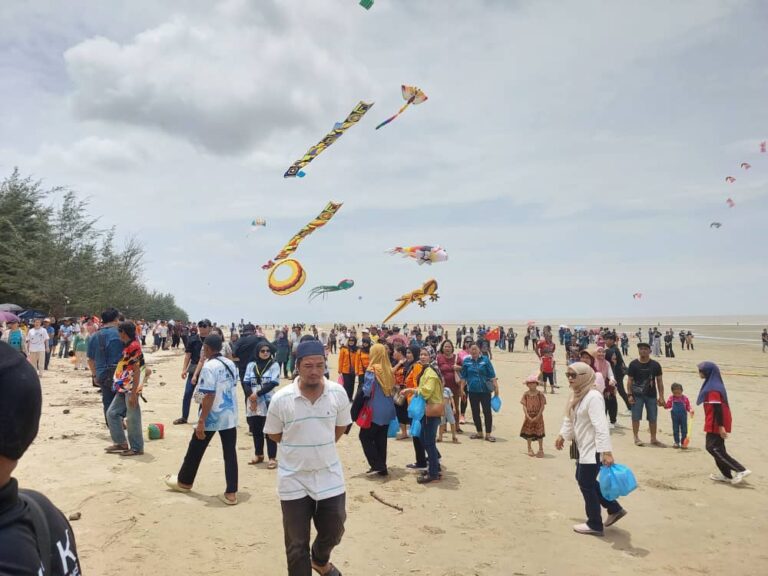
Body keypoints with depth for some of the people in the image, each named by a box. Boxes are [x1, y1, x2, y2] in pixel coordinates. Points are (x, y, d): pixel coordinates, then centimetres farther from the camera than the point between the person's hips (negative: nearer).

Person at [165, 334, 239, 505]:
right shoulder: (231, 364, 5)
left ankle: (184, 482, 36)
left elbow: (209, 396, -21)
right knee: (230, 453, 6)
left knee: (195, 450, 16)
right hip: (230, 416, 6)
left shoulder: (209, 366, -17)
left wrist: (201, 421, -17)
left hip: (212, 417, -6)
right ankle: (231, 493, 8)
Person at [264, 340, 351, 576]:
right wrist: (300, 449, 2)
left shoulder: (338, 393, -10)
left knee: (333, 530, 18)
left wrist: (320, 448, 5)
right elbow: (274, 434, -1)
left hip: (329, 475, 2)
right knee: (297, 543, 11)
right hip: (294, 479, -2)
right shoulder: (281, 399, -16)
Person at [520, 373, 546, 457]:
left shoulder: (540, 394, -10)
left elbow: (542, 406, -10)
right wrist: (528, 416, -15)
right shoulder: (526, 394, -5)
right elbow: (524, 406, -5)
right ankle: (529, 448, 31)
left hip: (538, 416, -2)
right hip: (528, 417, 2)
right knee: (528, 433, 13)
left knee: (539, 433, 6)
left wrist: (537, 417, -16)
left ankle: (541, 449, 20)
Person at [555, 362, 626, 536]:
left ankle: (595, 525, 20)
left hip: (593, 449, -10)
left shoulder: (593, 397, -24)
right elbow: (569, 419, 21)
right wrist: (563, 435, 24)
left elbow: (601, 426, -29)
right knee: (584, 480, 18)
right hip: (583, 447, 10)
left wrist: (607, 452, -31)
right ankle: (615, 509, 34)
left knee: (586, 484, 2)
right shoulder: (576, 395, 7)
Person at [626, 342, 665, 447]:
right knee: (636, 417, 1)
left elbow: (659, 381, 6)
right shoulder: (633, 364, -3)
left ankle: (653, 438, 22)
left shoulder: (655, 365, 2)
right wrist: (630, 395, -6)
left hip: (651, 395, 2)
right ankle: (636, 438, 14)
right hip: (637, 395, -2)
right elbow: (629, 380, 0)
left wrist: (661, 397, 2)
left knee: (653, 418, 8)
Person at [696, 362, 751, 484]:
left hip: (716, 424, -10)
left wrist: (720, 426, -25)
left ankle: (741, 470, -5)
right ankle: (727, 475, 21)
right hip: (715, 424, 10)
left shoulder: (712, 388, -20)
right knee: (717, 448, 15)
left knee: (713, 448, -6)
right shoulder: (714, 385, 11)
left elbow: (718, 408, -24)